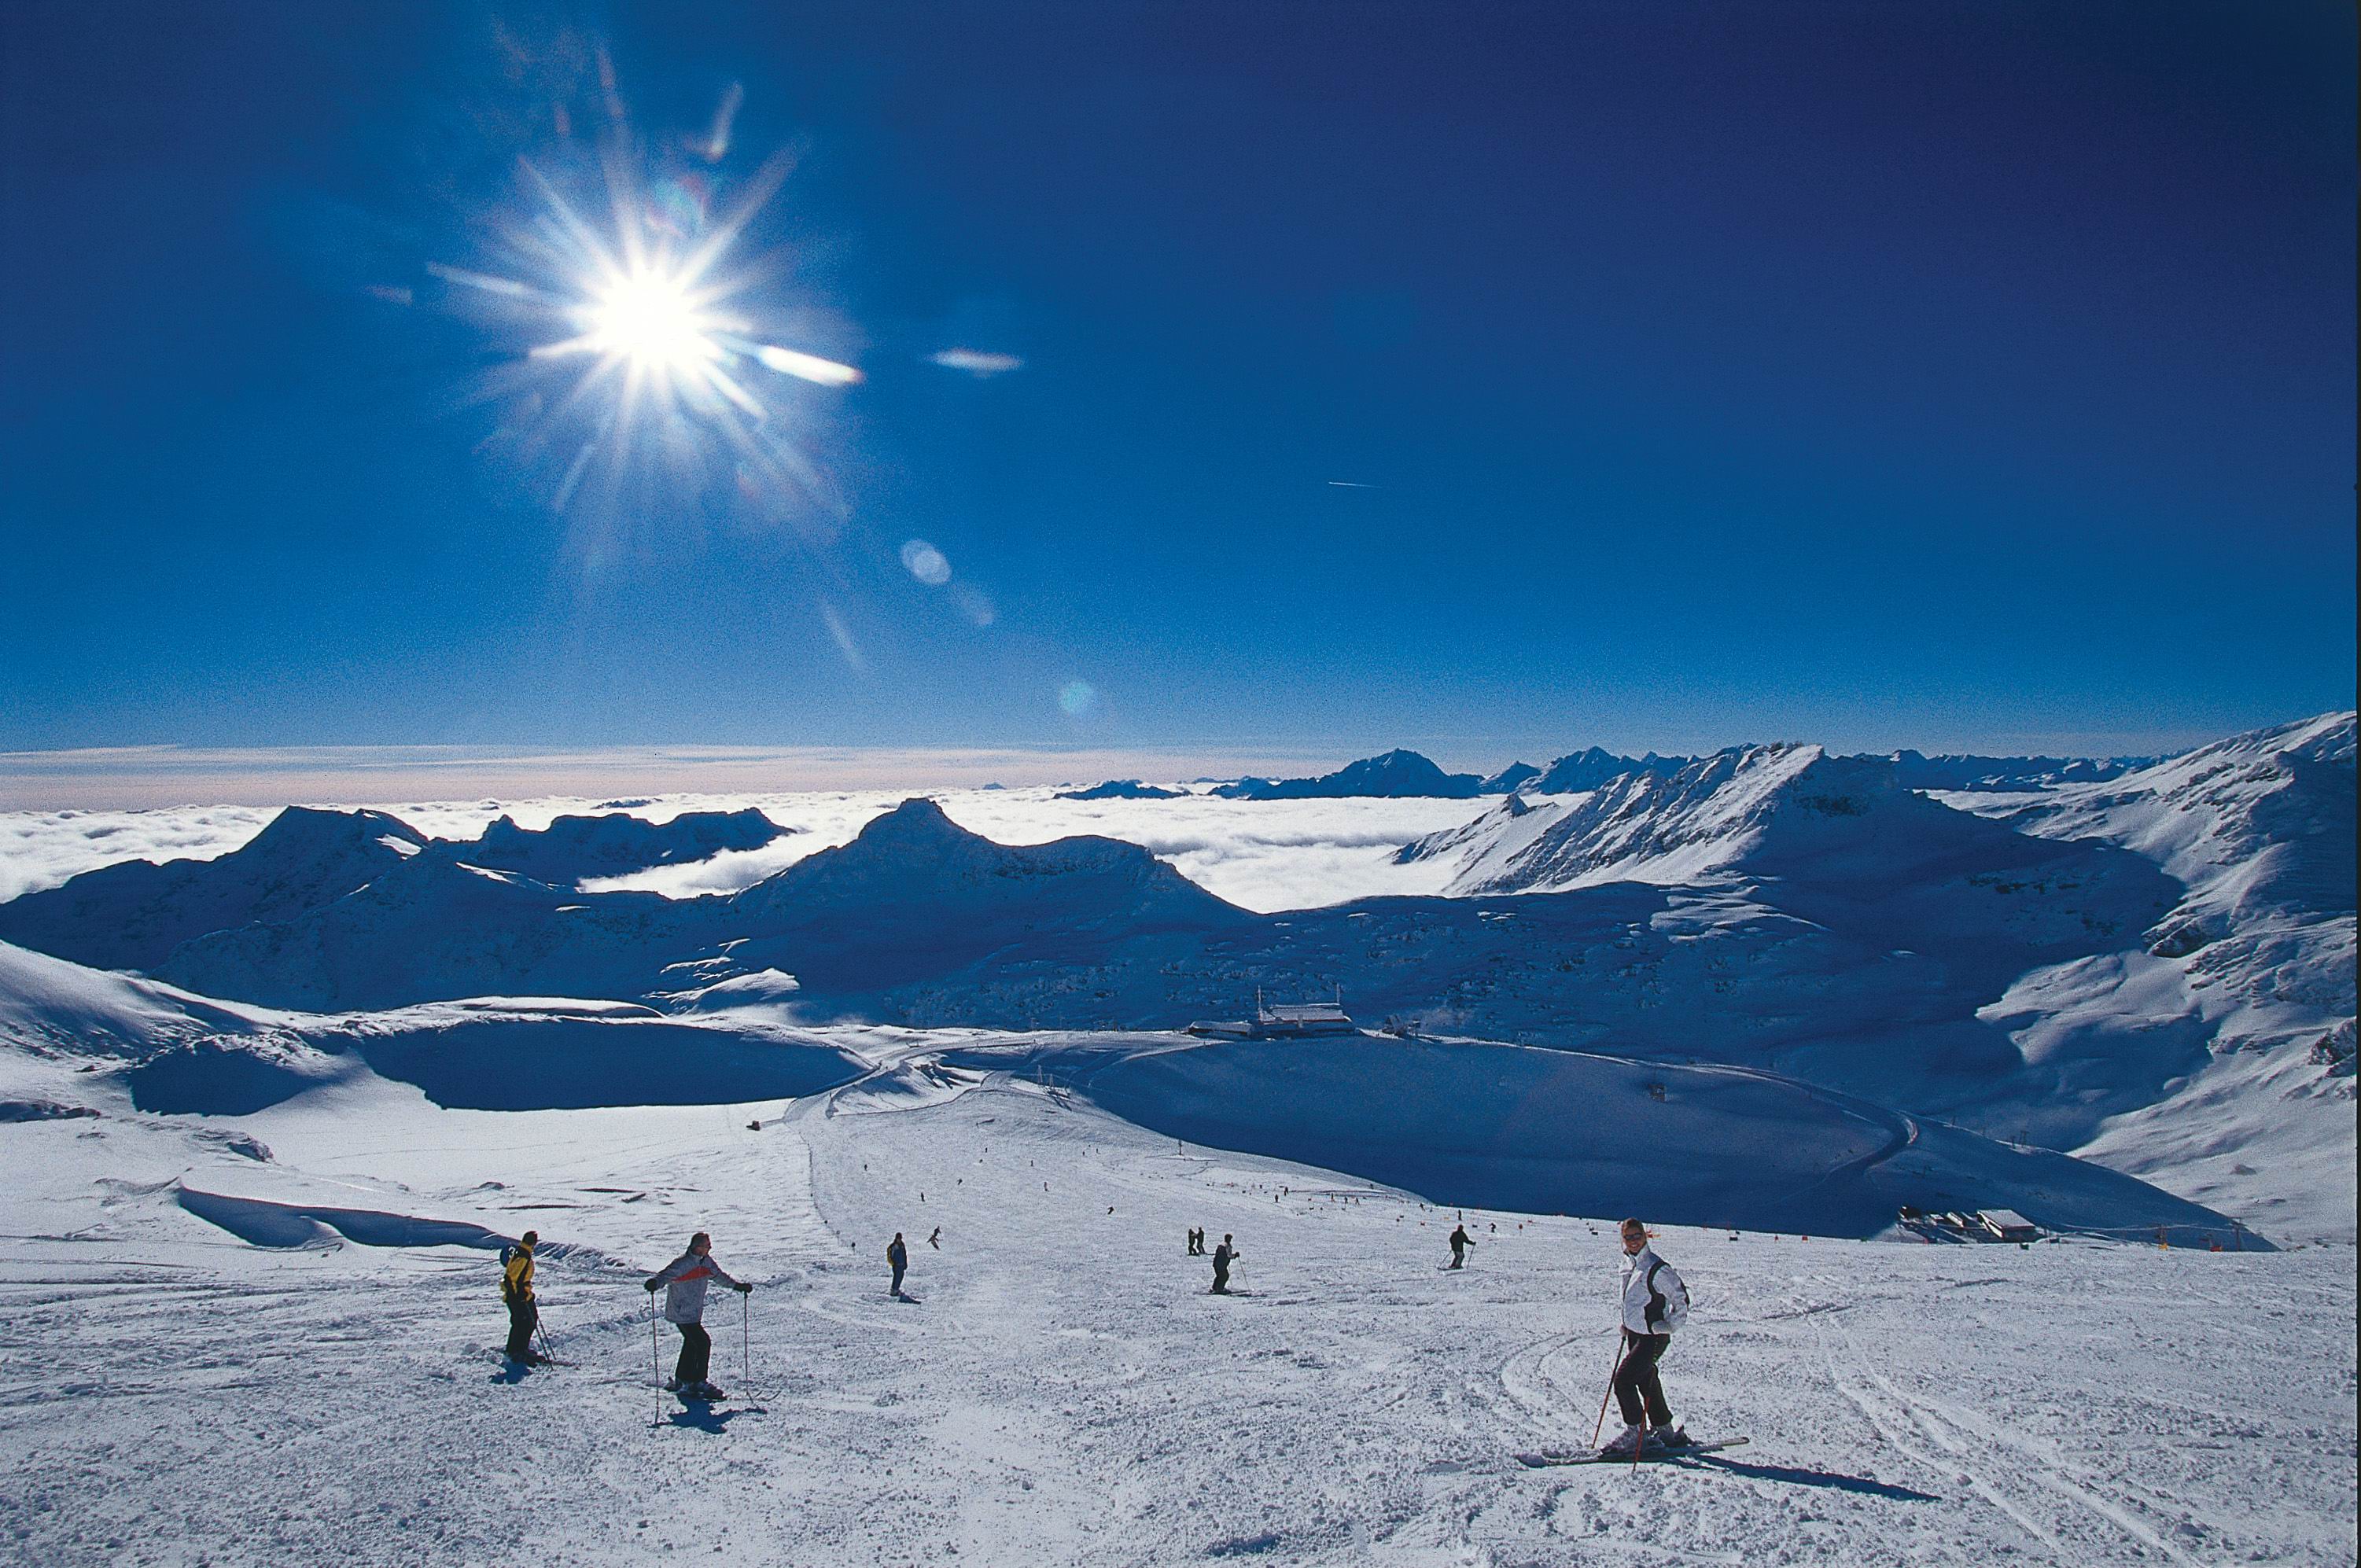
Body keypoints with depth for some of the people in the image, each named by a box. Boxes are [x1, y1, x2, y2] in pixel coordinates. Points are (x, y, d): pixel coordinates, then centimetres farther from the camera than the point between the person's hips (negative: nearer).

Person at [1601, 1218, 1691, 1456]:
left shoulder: (1657, 1269, -20)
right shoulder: (1628, 1264, 6)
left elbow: (1681, 1298, -15)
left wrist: (1669, 1325, -21)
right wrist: (1627, 1323, 17)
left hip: (1651, 1337, -8)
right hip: (1634, 1334, 8)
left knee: (1623, 1380, -12)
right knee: (1647, 1383, 16)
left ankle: (1635, 1433, 1)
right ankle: (1667, 1432, 30)